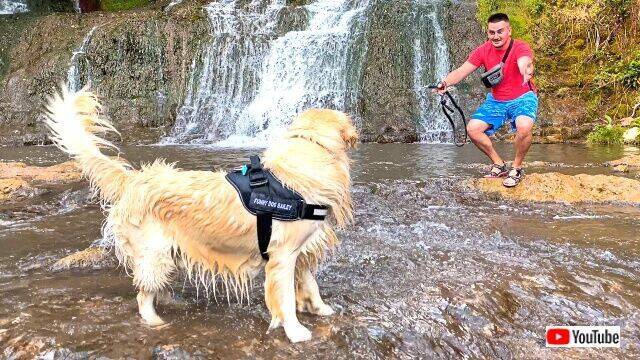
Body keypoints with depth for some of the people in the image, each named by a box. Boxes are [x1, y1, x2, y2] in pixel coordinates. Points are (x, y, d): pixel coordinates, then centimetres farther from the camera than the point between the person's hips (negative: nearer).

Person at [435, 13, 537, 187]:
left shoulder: (520, 48, -21)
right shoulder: (483, 51, -9)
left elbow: (524, 62, -45)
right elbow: (461, 71, -19)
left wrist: (526, 70, -71)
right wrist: (445, 83, -40)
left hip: (522, 98, -4)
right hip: (496, 100, 5)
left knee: (524, 127, -34)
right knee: (472, 129, -12)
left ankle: (516, 168, -7)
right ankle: (499, 165, 8)